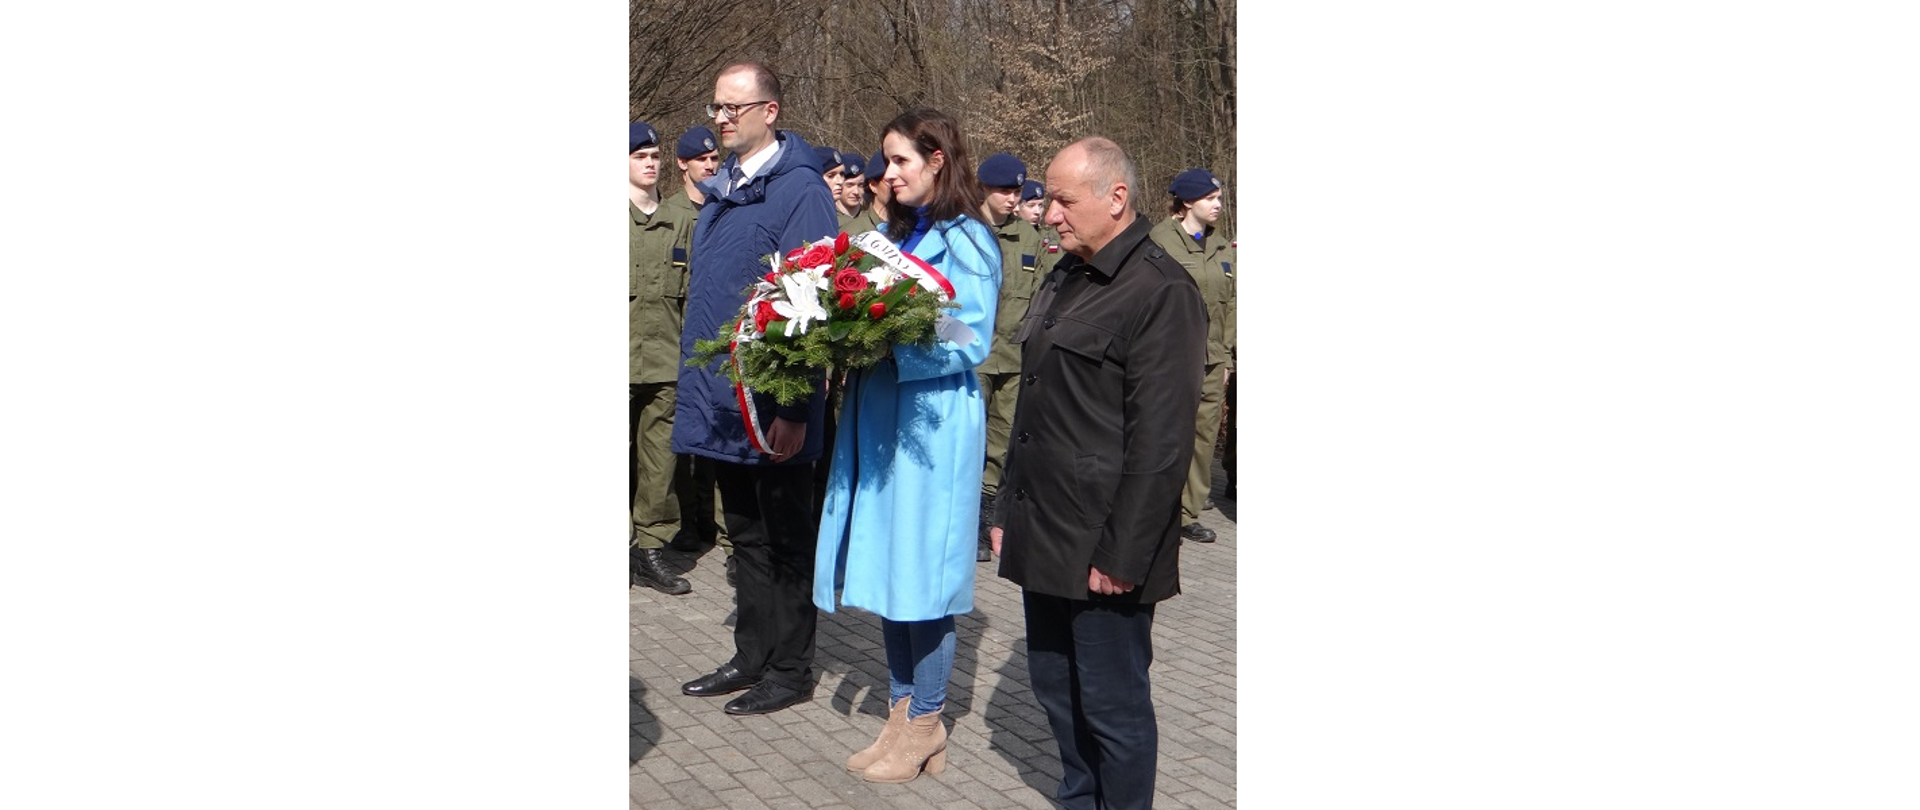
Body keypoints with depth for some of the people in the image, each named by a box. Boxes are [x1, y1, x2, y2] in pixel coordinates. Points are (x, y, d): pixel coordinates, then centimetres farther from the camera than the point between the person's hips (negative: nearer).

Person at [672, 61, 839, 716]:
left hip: (773, 405, -8)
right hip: (723, 401, 8)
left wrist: (795, 408, -21)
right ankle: (752, 656, 29)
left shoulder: (799, 189, -14)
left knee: (785, 540, 5)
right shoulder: (721, 189, 11)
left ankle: (790, 670, 18)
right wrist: (698, 379, 14)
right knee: (745, 535, 17)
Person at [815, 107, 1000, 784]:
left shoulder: (965, 241, -8)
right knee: (886, 569, 10)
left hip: (932, 425, -8)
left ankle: (926, 725, 12)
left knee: (921, 573, -1)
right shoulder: (895, 234, 16)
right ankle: (901, 714, 21)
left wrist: (892, 344, -24)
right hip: (880, 420, 8)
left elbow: (970, 344, -13)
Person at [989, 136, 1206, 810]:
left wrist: (1122, 555, -18)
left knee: (1113, 706, 3)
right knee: (1056, 690, 18)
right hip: (1045, 539, 9)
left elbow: (1161, 441, -18)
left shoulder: (1161, 292, -14)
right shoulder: (1065, 280, 14)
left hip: (1104, 551, -9)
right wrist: (1008, 511, 17)